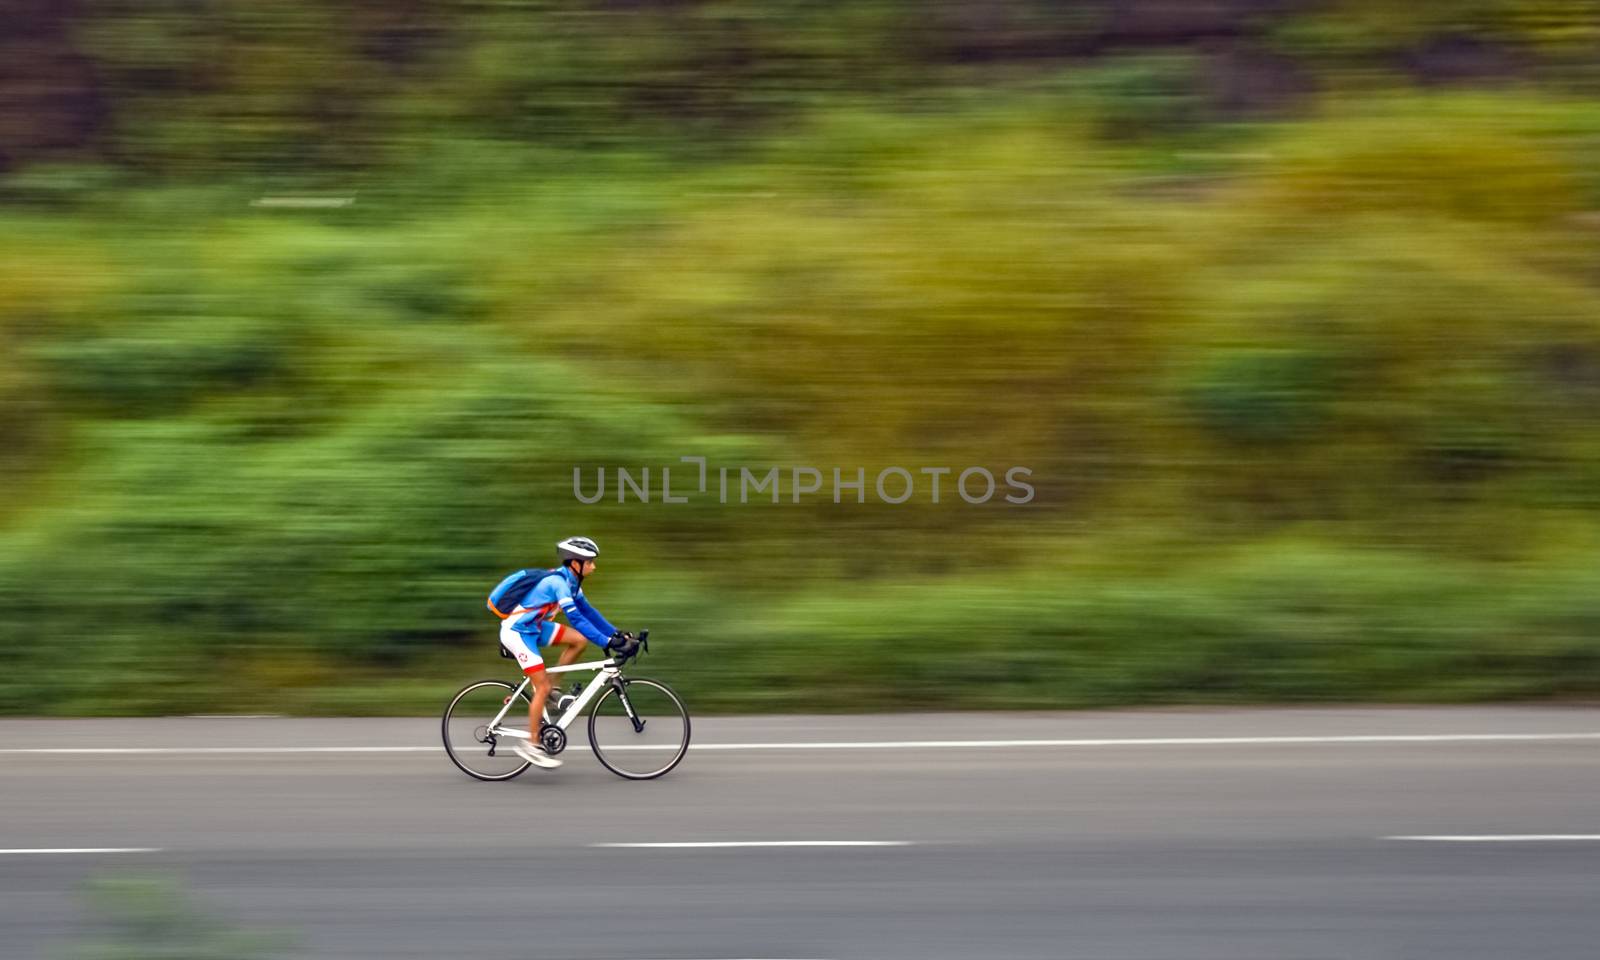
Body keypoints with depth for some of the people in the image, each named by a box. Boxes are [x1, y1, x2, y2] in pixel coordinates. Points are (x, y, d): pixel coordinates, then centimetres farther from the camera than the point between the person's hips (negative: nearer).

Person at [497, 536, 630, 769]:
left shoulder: (570, 581, 4)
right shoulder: (558, 582, -25)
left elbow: (587, 611, 9)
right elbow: (576, 618, -32)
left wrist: (616, 633, 1)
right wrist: (607, 642, -34)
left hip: (533, 627, 9)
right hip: (517, 631, -9)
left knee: (580, 640, -1)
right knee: (542, 687, -10)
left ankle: (548, 689, 8)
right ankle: (531, 744, -2)